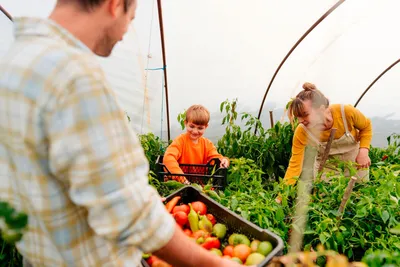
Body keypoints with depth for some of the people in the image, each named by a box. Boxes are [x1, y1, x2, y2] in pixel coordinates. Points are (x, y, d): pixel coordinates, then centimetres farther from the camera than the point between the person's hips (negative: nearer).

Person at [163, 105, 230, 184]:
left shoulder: (207, 143, 7)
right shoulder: (180, 140, -9)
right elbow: (168, 157, -23)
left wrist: (223, 160, -24)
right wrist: (179, 175, -38)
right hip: (180, 182, -5)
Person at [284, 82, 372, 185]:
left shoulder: (346, 112, -31)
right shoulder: (302, 132, -30)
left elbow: (366, 127, -9)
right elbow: (294, 166, -27)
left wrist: (363, 151, -23)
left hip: (356, 162, 1)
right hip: (327, 166, 0)